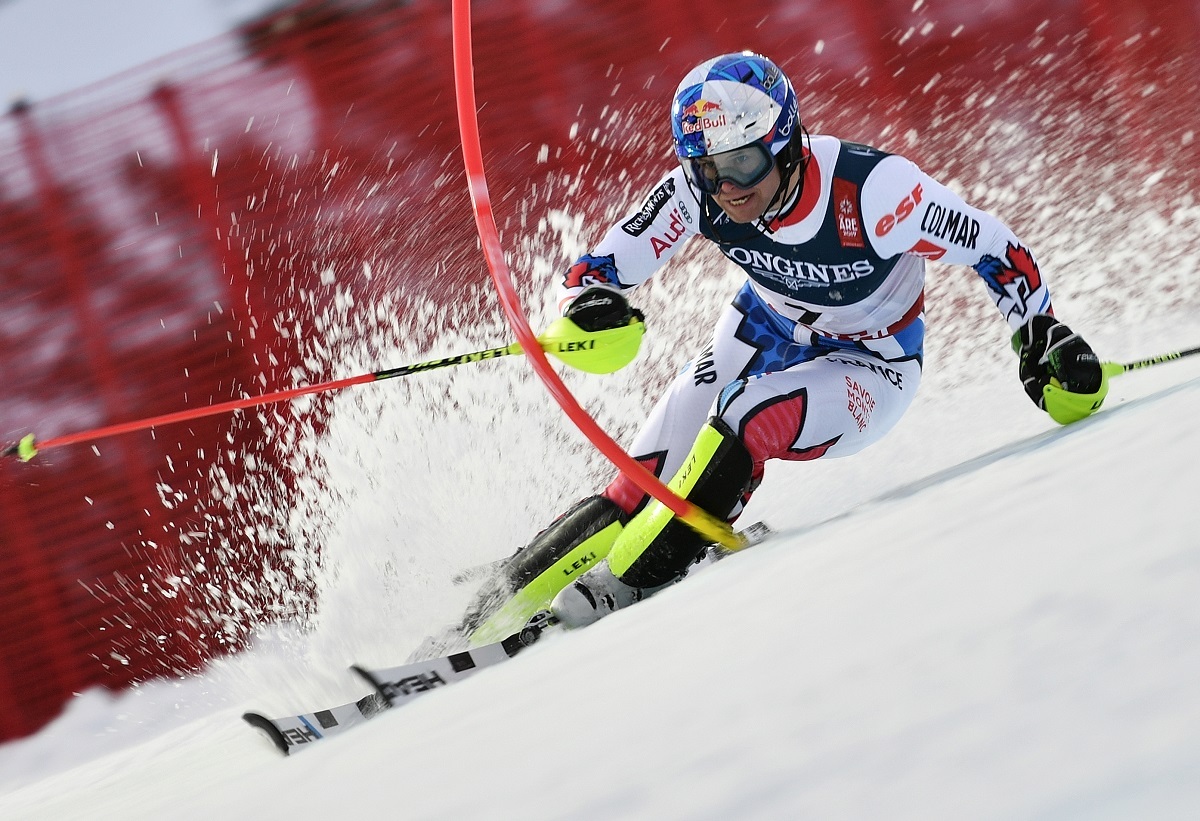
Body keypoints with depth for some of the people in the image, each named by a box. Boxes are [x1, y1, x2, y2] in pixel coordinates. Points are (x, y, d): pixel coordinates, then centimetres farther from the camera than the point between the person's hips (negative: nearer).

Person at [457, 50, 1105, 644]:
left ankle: (623, 591, -24)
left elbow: (993, 248, -22)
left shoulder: (870, 189, -34)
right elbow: (597, 268, -21)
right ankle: (493, 613, -2)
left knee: (747, 418, -33)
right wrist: (589, 310, -43)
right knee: (639, 490, -13)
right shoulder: (698, 191, -24)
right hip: (763, 337, 4)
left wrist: (1044, 342, -25)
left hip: (868, 369, -4)